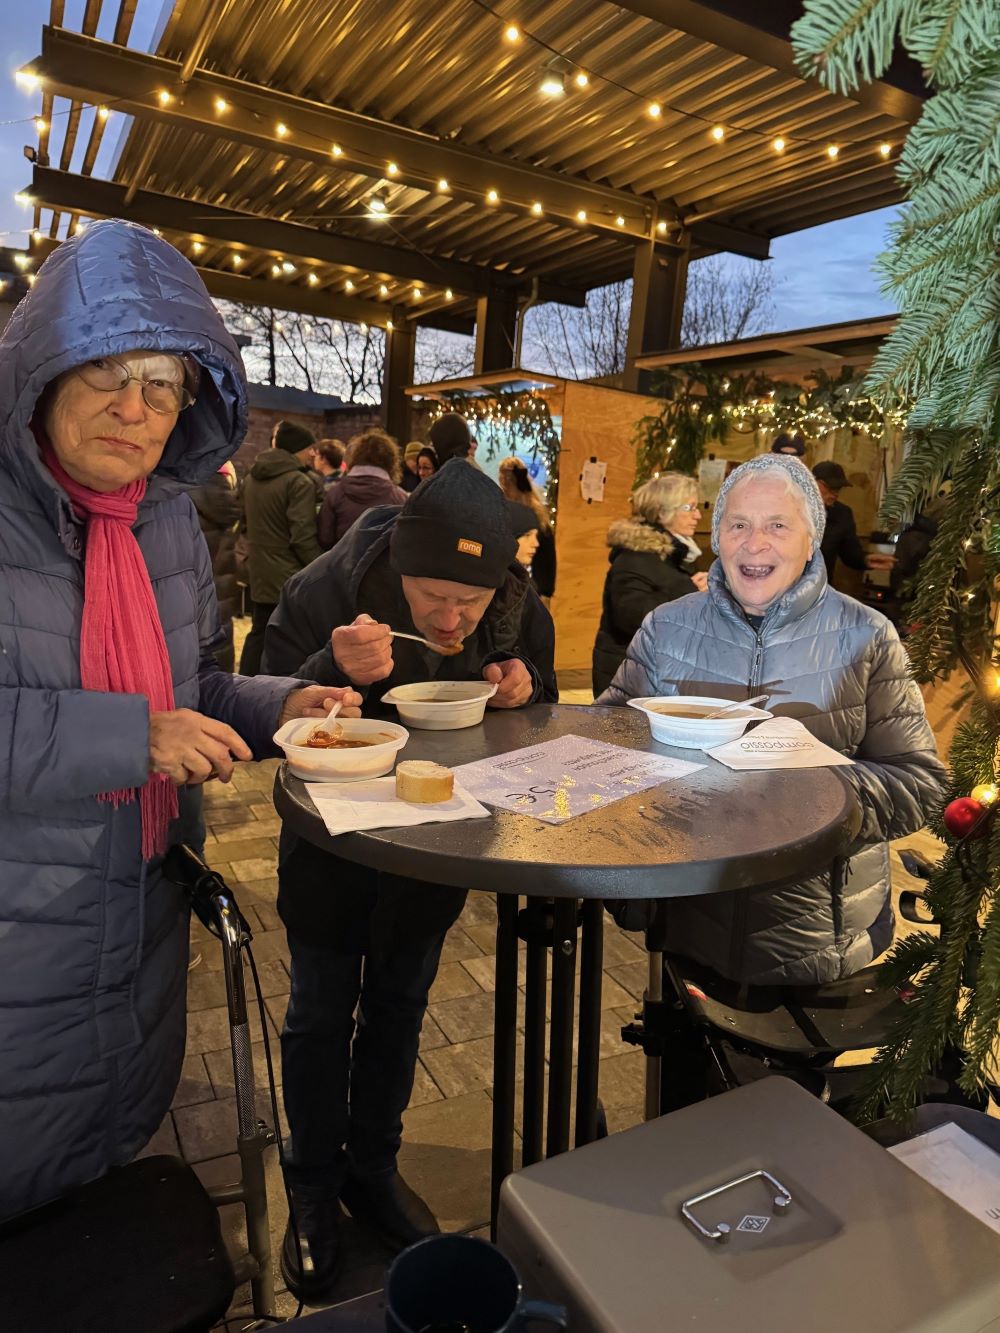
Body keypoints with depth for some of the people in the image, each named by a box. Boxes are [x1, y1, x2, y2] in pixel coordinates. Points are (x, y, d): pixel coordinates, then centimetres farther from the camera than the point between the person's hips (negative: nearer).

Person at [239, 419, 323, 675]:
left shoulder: (251, 478, 10)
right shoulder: (299, 482, -16)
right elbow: (303, 536, -20)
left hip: (259, 572, 8)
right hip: (290, 575, -8)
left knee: (259, 633, 17)